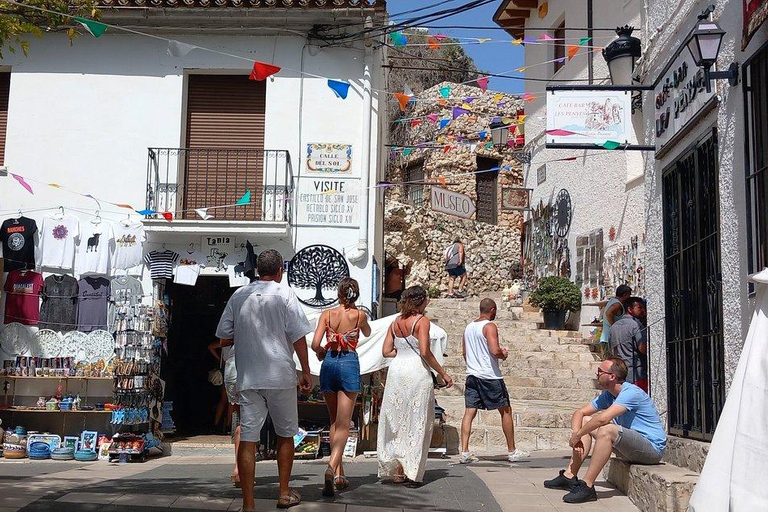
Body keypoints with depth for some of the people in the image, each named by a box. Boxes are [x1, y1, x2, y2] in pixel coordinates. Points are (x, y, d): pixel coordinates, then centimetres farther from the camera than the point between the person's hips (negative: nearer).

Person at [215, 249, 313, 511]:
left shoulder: (238, 296, 6)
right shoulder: (284, 294, -3)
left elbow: (224, 339, 9)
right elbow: (298, 337, -6)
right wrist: (306, 372, 2)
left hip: (247, 378, 2)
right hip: (280, 376, -2)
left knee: (247, 438, 1)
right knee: (285, 435, 15)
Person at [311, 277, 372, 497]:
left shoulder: (327, 314, 2)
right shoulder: (360, 315, 2)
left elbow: (315, 344, -6)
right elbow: (367, 333, 25)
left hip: (329, 364, 2)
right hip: (349, 364, -2)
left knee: (334, 422, 17)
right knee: (343, 425, -4)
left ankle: (339, 473, 18)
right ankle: (332, 467, -26)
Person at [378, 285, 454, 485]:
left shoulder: (396, 322, 10)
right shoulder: (422, 320, -7)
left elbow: (386, 351, 7)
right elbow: (425, 352, -15)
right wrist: (443, 373, -8)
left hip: (396, 371, 5)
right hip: (417, 372, -5)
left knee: (396, 419, 11)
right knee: (417, 422, 2)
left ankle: (396, 470, 11)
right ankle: (412, 472, 3)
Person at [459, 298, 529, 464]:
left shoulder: (469, 327, 12)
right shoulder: (490, 326, -11)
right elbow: (495, 351, -22)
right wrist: (503, 354, -3)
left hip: (472, 375, 7)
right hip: (490, 376, -6)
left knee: (469, 412, 2)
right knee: (506, 411, 7)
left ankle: (465, 452, -5)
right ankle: (512, 451, 14)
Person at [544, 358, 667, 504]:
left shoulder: (631, 392, -21)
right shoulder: (608, 395, 8)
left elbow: (603, 418, -33)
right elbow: (579, 413, 9)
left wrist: (577, 435, -22)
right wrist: (576, 434, -11)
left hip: (653, 447, -9)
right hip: (632, 447, 9)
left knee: (606, 430, -33)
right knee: (586, 421, 5)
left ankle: (587, 486, -28)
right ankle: (570, 475, -1)